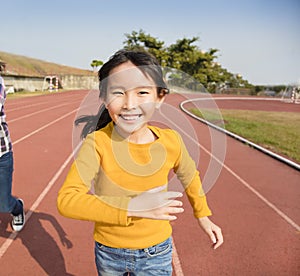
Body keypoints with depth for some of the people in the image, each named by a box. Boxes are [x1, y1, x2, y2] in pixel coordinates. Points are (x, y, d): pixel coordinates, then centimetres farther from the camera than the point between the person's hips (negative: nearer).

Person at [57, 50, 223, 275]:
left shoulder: (171, 141, -16)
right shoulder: (97, 142, -23)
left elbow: (189, 176, 4)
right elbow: (66, 200, -31)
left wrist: (203, 216, 17)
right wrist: (132, 206, -39)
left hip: (156, 254, 1)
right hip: (109, 253, 0)